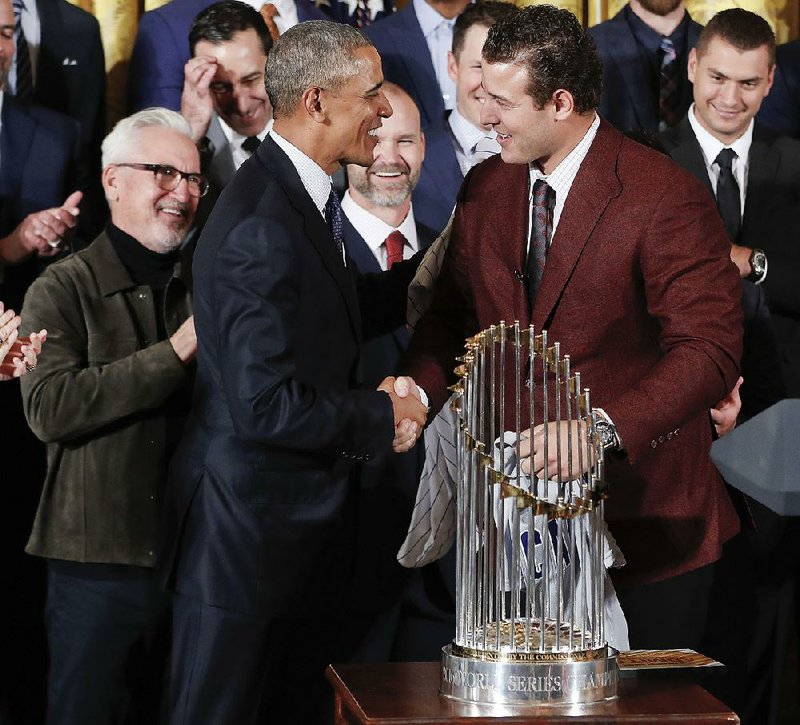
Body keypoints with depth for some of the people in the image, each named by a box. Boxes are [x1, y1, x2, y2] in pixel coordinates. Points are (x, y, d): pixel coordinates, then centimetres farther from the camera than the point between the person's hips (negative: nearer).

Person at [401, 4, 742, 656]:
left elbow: (711, 348, -24)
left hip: (644, 518, -5)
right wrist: (421, 391, -5)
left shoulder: (666, 199, -16)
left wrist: (601, 427, -38)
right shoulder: (485, 188, 6)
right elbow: (453, 312, 16)